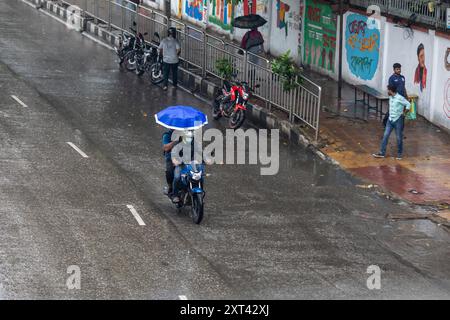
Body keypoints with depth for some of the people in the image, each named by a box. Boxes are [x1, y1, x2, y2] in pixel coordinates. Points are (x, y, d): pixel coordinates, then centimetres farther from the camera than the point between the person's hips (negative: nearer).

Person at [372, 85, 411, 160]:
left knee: (399, 138, 4)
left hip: (398, 120, -7)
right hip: (390, 120, 7)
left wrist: (404, 112, -15)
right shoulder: (390, 97, 4)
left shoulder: (400, 98, -19)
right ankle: (382, 153, 8)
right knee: (385, 136, 3)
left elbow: (408, 104, -17)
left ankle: (399, 154, 18)